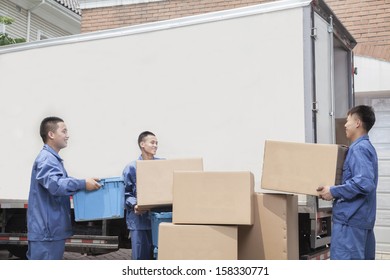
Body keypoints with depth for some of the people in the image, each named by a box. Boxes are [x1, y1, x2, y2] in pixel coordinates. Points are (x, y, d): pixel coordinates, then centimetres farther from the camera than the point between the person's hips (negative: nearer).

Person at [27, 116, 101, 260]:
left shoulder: (53, 158, 17)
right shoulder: (46, 159, -16)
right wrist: (83, 183, -27)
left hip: (52, 228, 11)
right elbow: (55, 184, -31)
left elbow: (63, 183, 25)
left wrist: (82, 185, 14)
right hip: (46, 229, -11)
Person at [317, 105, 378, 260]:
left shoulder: (358, 149, -14)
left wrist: (333, 191, -18)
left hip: (350, 218, -10)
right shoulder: (366, 147, 17)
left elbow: (363, 182, -26)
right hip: (362, 217, 10)